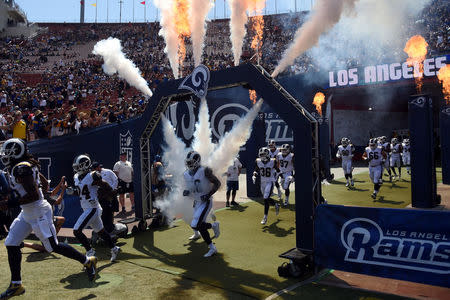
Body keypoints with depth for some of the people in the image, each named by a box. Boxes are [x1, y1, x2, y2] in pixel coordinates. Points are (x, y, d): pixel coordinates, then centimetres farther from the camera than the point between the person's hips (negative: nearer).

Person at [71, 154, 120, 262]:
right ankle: (114, 248, 31)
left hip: (92, 209, -9)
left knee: (77, 231, -12)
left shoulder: (92, 176, -16)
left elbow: (106, 186, -13)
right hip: (86, 209, 9)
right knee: (100, 231, 18)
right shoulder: (76, 178, 9)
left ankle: (90, 251, 2)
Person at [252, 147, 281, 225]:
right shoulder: (258, 161, -3)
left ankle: (265, 217, -6)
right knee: (266, 199, 14)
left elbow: (278, 170, 5)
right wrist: (254, 176, -8)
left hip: (270, 182, -5)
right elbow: (256, 171, 11)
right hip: (262, 182, 5)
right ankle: (276, 205, 45)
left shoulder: (273, 162, -12)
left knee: (266, 199, -14)